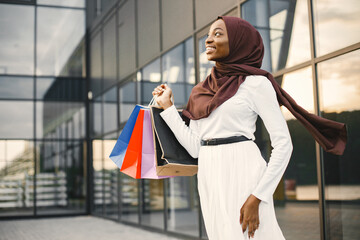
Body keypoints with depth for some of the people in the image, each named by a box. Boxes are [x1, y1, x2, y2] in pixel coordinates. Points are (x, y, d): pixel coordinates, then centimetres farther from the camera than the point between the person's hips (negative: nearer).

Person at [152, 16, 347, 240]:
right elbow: (194, 147, 10)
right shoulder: (201, 91, 15)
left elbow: (283, 144, -9)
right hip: (209, 177, 6)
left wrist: (256, 197, -17)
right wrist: (167, 105, 9)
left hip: (241, 172, -6)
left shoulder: (255, 83, -3)